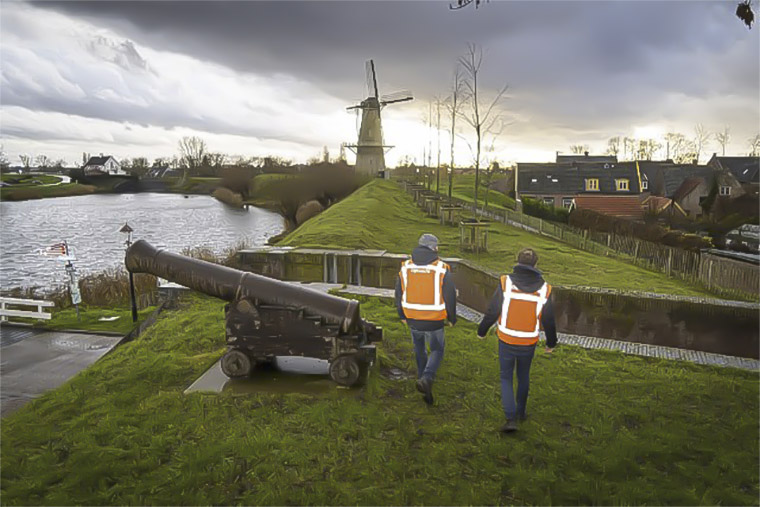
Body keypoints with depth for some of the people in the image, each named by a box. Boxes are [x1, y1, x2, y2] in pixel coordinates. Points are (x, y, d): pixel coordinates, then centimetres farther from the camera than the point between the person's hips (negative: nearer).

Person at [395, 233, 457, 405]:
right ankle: (427, 378, -7)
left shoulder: (406, 267, -2)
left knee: (419, 350, 24)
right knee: (437, 350, 15)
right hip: (434, 322, -3)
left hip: (413, 321, 3)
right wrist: (452, 319, 8)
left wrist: (402, 315, 20)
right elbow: (450, 297, -7)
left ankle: (422, 378, 36)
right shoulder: (442, 270, -11)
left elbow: (399, 294, 5)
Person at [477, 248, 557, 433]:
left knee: (506, 378, 13)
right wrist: (551, 343, 17)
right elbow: (549, 321, 1)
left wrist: (481, 331, 6)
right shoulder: (544, 289, -7)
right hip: (529, 343, 2)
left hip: (506, 341, -2)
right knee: (524, 376, 24)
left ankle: (511, 418, 1)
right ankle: (521, 411, 40)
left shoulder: (505, 283, -14)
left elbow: (492, 312, -10)